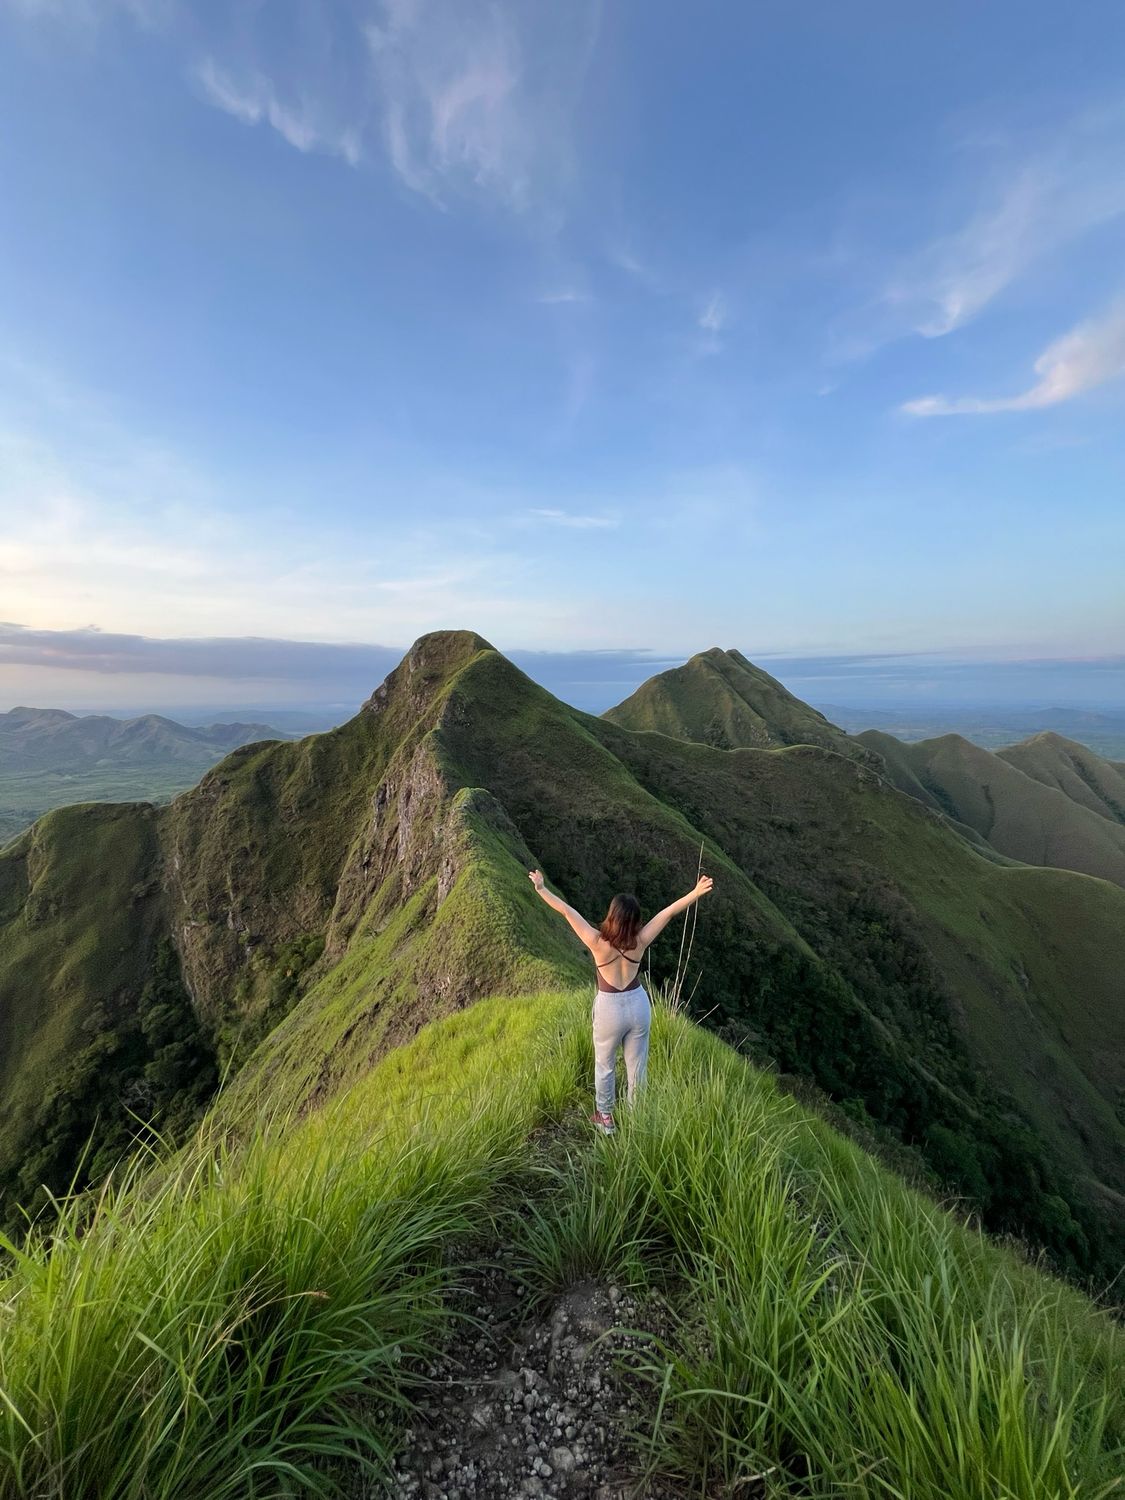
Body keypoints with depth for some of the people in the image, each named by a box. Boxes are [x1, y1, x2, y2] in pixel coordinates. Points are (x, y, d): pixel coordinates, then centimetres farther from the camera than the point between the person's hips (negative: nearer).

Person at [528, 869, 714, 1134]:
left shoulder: (597, 942, -25)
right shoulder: (640, 941, -19)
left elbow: (567, 911, -22)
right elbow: (669, 912, -17)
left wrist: (542, 889, -18)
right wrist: (696, 892, -14)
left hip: (609, 1009, -2)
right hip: (638, 1005, 2)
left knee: (604, 1066, 22)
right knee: (636, 1066, 21)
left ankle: (605, 1118, 40)